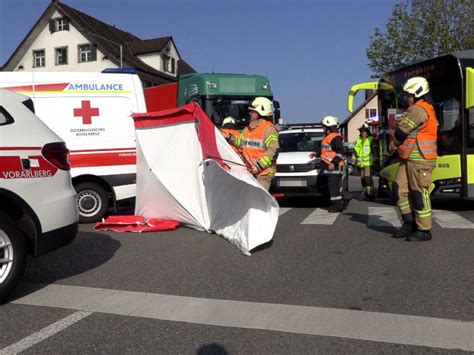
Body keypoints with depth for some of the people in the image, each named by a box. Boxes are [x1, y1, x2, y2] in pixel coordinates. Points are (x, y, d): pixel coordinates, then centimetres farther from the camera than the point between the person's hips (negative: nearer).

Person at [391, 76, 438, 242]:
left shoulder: (418, 110, -15)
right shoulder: (423, 109, 20)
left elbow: (400, 132, -15)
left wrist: (396, 140, 5)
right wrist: (397, 123, 4)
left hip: (420, 160, -10)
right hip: (409, 159, 10)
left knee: (419, 193, -3)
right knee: (400, 189, 9)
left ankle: (424, 230, 7)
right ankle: (410, 223, 18)